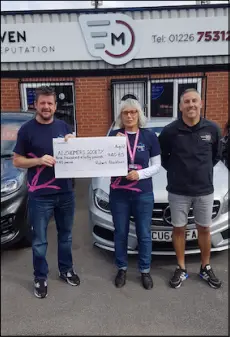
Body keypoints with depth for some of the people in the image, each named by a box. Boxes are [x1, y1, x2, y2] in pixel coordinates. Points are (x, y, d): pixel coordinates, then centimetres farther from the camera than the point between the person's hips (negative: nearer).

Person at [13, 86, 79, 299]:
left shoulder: (64, 127, 6)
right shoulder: (27, 129, -5)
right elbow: (17, 161, -4)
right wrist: (39, 160, -21)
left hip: (65, 192, 4)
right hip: (40, 195, -3)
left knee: (65, 235, 18)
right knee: (39, 240, 9)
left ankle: (66, 270, 38)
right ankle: (40, 277, 28)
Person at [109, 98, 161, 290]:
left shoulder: (150, 136, -3)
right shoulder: (114, 135, -1)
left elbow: (156, 165, 0)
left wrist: (140, 174, -17)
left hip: (143, 194, 0)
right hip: (118, 193, 1)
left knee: (144, 234, 11)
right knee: (120, 234, 13)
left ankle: (145, 271, 30)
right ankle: (122, 269, 33)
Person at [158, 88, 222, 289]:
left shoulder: (212, 129, -5)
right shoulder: (170, 131, -11)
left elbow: (216, 156, 11)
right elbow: (161, 157, 3)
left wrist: (203, 170, 7)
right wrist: (175, 171, 3)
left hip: (205, 190, 2)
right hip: (178, 191, -1)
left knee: (204, 229, 14)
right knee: (179, 229, 10)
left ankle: (206, 269, 34)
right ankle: (181, 269, 29)